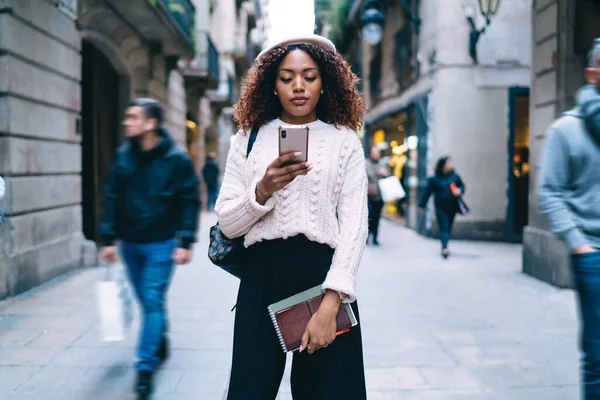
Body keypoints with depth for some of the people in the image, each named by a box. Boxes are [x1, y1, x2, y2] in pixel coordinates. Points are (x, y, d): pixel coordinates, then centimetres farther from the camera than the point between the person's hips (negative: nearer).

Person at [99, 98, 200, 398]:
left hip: (161, 244, -4)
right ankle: (160, 345, 36)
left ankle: (146, 366, 0)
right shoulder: (124, 155, 1)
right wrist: (108, 238, 2)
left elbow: (189, 202, -8)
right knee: (147, 302, 15)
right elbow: (113, 198, 5)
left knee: (153, 303, -6)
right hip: (129, 243, 5)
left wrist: (186, 242, -14)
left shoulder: (177, 159, -10)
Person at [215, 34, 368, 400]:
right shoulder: (249, 139, 8)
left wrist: (331, 301, -17)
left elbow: (354, 224, -5)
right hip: (262, 275, 1)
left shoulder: (345, 141, 3)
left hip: (323, 275, -1)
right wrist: (263, 190, -16)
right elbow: (227, 224, 4)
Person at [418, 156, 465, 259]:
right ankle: (445, 247, -22)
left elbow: (462, 185, 14)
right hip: (440, 208, -3)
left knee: (448, 227, 11)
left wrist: (460, 190, -10)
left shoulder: (455, 176, 2)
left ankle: (445, 247, 25)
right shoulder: (434, 179, -8)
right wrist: (422, 205, 1)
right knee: (444, 228, -11)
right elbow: (427, 192, -3)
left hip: (452, 207, 4)